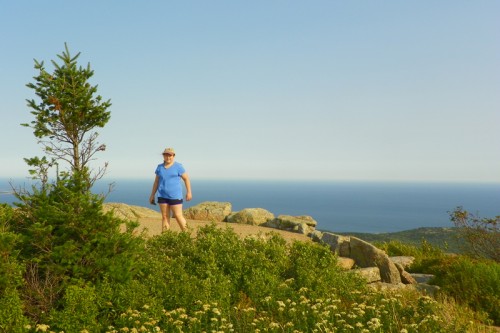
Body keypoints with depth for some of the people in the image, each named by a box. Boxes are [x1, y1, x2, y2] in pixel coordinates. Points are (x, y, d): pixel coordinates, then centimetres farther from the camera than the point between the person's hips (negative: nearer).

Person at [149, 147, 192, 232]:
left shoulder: (178, 166, -5)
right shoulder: (160, 167, 8)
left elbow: (186, 178, -1)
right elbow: (156, 182, 13)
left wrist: (189, 192, -6)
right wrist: (152, 195, 11)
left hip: (175, 196, -4)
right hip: (162, 196, 4)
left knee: (178, 216, -6)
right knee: (165, 216, 5)